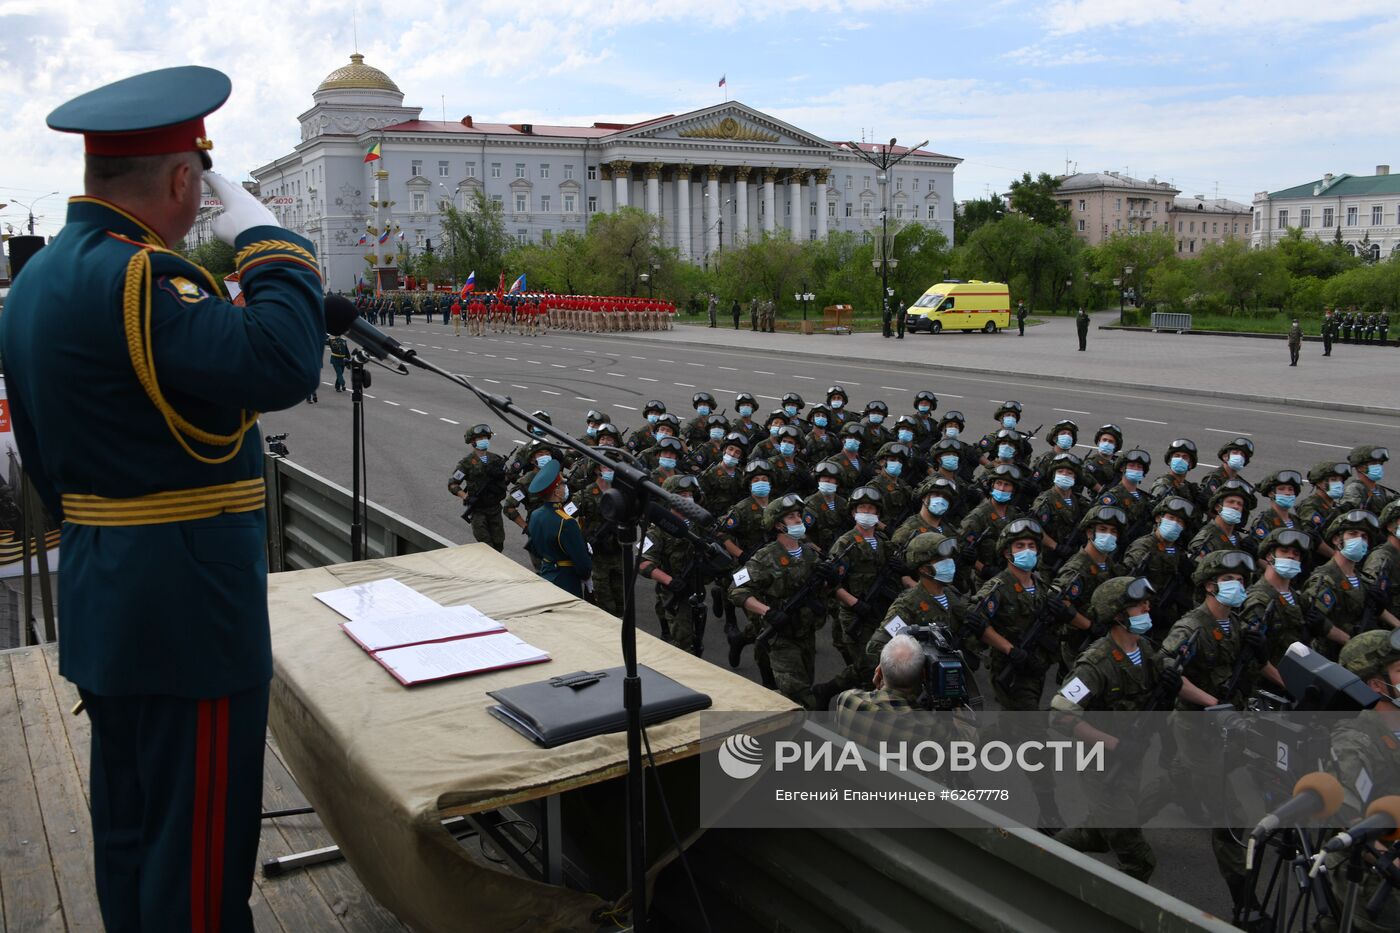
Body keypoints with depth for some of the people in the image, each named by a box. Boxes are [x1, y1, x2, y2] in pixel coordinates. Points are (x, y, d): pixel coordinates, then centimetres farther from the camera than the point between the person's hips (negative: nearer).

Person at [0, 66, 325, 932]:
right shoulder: (131, 278, -20)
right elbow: (283, 364, -33)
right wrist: (265, 239, -18)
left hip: (103, 600, 10)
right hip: (188, 609, -10)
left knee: (129, 829, 21)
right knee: (200, 850, 3)